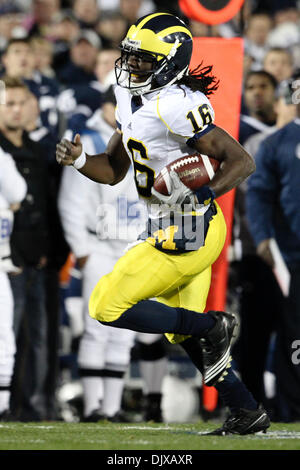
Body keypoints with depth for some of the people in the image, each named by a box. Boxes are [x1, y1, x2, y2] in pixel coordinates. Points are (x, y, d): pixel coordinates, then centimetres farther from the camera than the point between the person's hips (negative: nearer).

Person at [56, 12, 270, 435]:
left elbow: (242, 161, -22)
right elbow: (113, 171, 15)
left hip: (188, 233, -10)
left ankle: (213, 326, 0)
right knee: (184, 332, 20)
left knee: (108, 308, -7)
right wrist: (79, 160, -3)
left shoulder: (174, 106, -22)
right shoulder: (133, 103, 7)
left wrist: (207, 192, -36)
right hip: (173, 228, 10)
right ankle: (248, 412, 27)